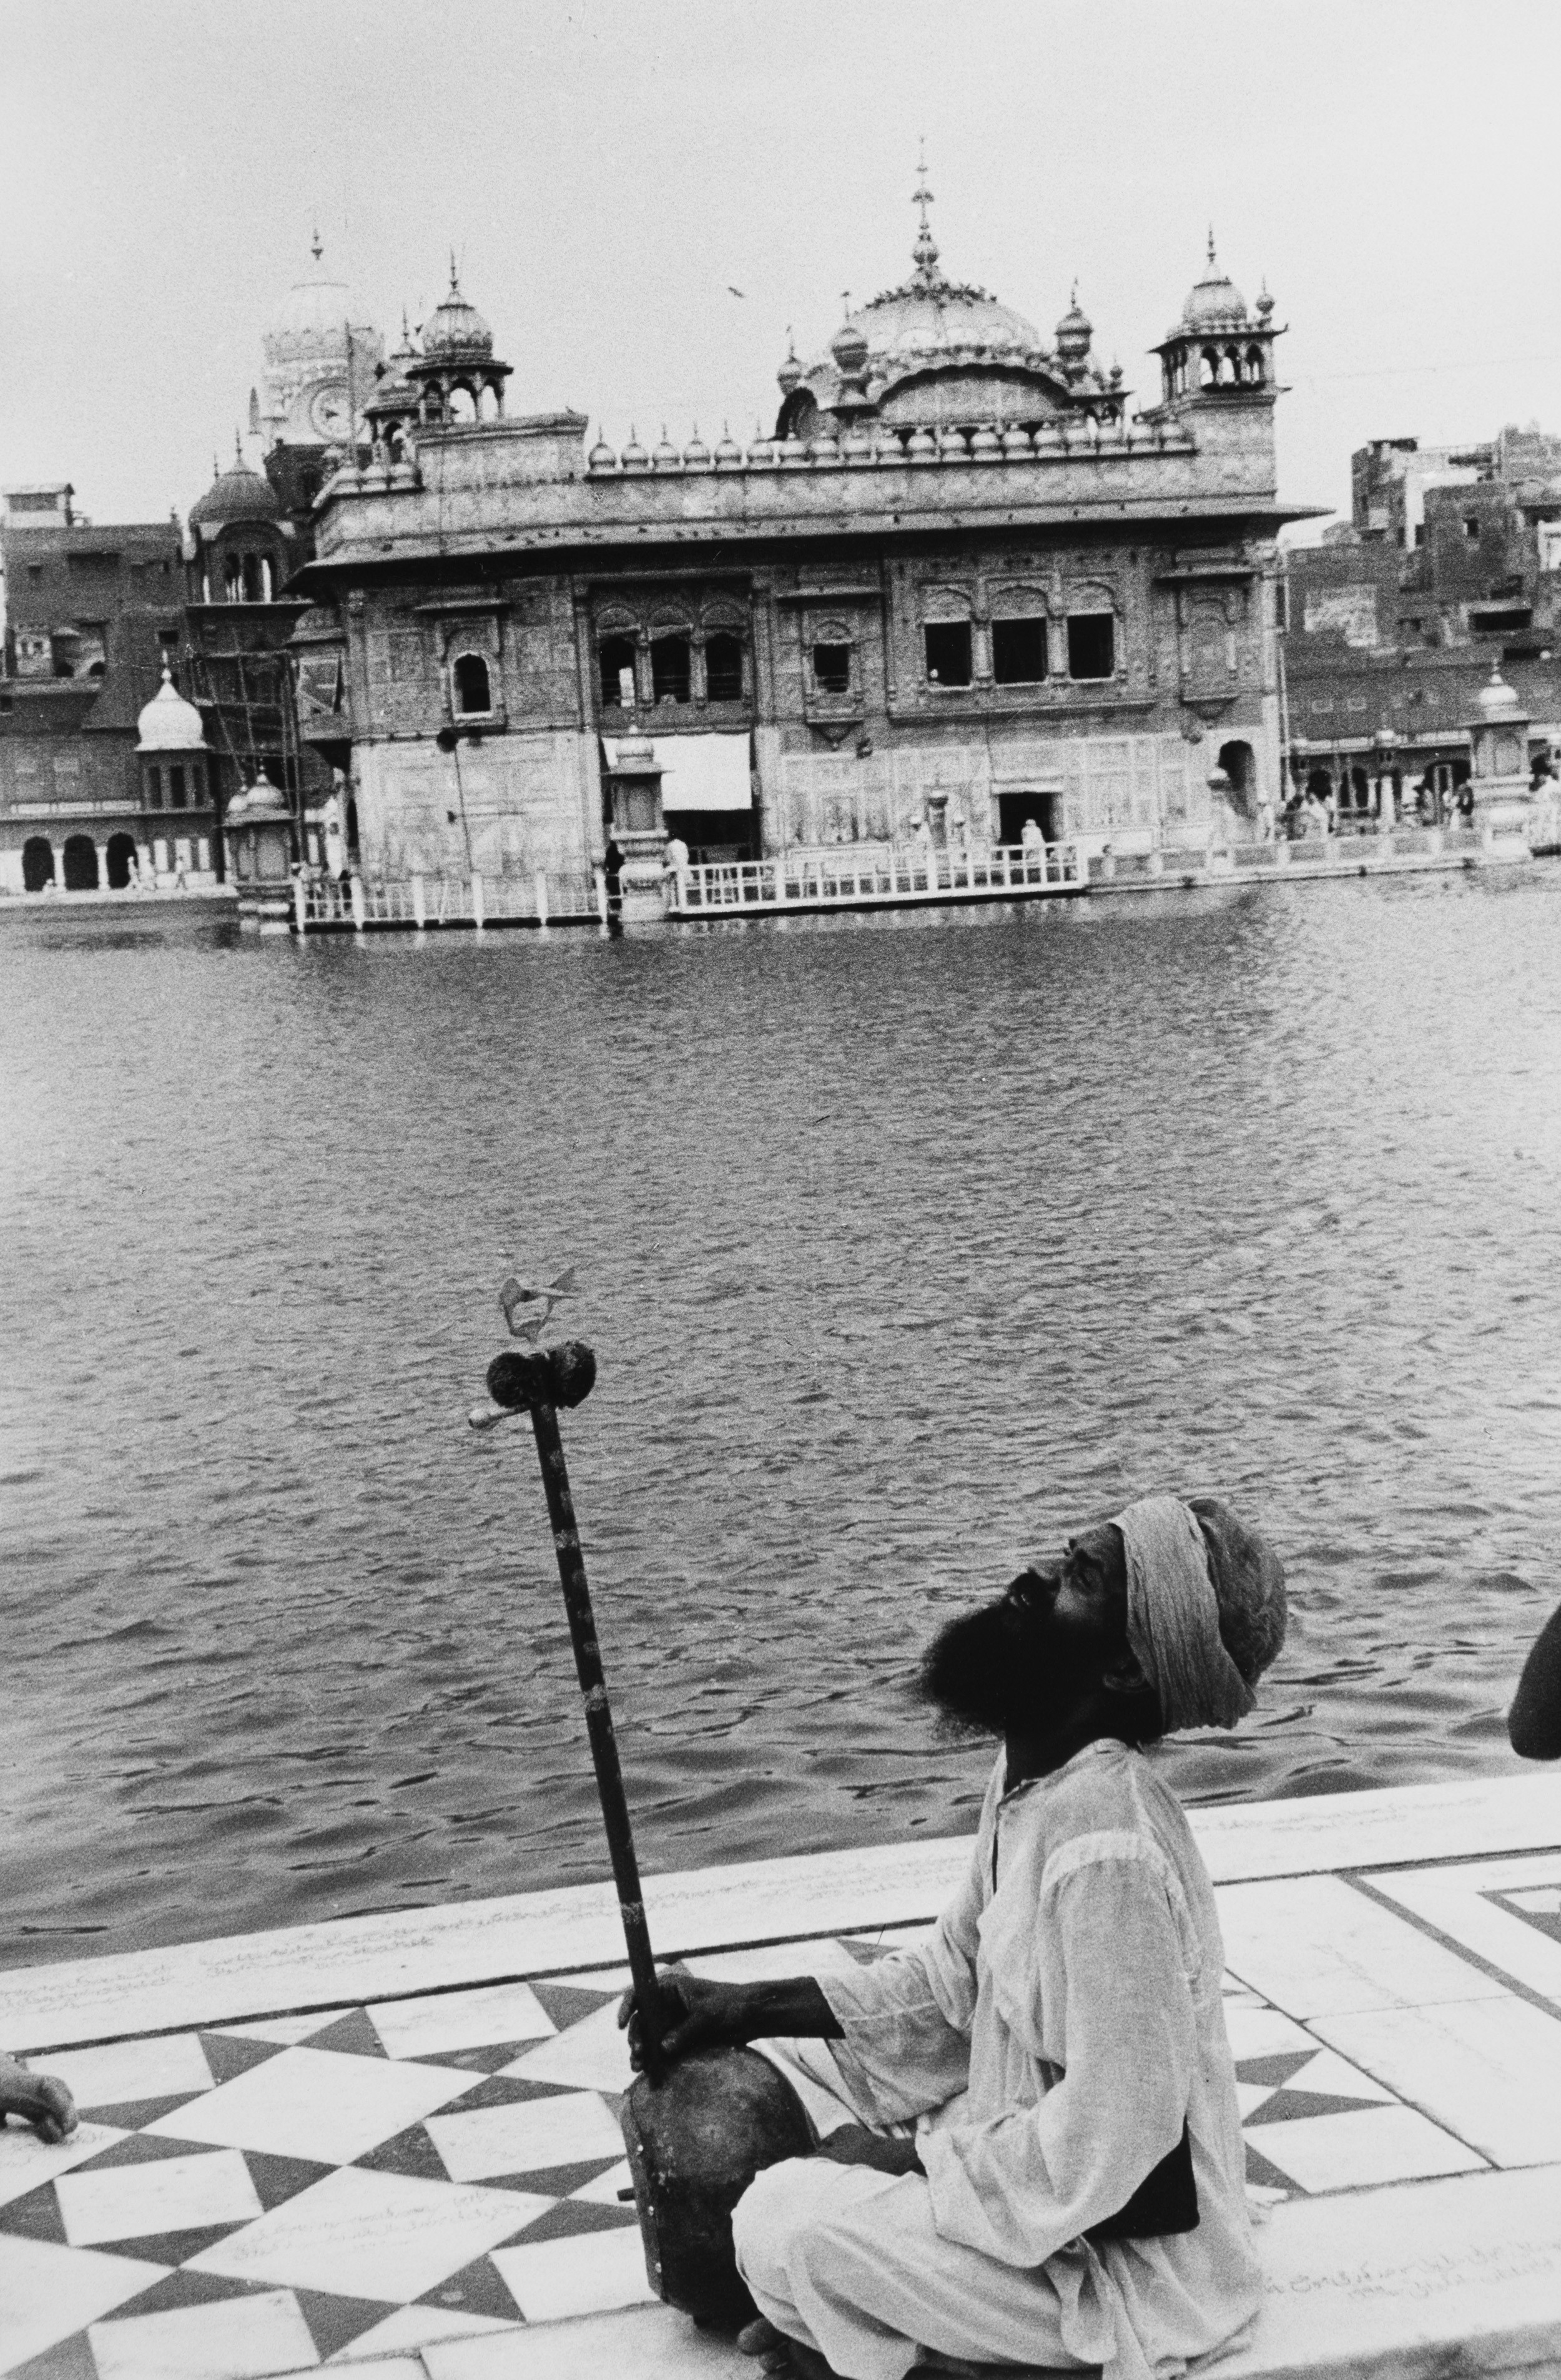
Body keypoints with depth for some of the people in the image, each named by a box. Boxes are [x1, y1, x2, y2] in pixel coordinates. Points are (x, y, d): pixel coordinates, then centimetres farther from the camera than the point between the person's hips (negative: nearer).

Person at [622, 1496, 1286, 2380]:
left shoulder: (1107, 1851, -31)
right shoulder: (1034, 1776, -1)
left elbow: (1104, 2148, -30)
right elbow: (951, 1988, 10)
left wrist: (906, 2158, -17)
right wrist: (747, 2007, 1)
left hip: (1123, 2264, -9)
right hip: (1033, 2155, 9)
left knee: (788, 2222, -20)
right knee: (782, 2074, 10)